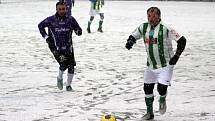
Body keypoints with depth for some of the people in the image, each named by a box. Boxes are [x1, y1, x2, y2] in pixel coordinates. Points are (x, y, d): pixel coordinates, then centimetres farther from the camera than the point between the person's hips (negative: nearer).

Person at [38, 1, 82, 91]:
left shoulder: (70, 19, -1)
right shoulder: (51, 20, -4)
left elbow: (79, 31, 4)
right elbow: (40, 26, 12)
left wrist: (78, 31, -20)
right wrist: (46, 37, 5)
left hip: (68, 47, 3)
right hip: (56, 47, -3)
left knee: (71, 65, -1)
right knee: (63, 63, -21)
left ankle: (68, 85, 20)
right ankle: (60, 78, 10)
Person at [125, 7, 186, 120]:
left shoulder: (165, 29, -21)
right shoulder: (144, 27, -4)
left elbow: (182, 40, -16)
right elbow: (134, 35, 11)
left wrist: (176, 56, -20)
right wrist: (130, 41, -12)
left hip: (165, 65, -5)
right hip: (151, 64, 5)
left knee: (161, 88, -14)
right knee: (147, 88, 7)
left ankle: (162, 100, 24)